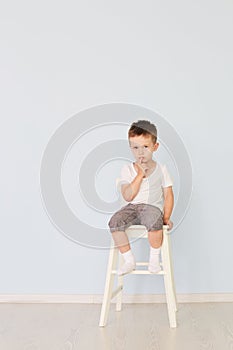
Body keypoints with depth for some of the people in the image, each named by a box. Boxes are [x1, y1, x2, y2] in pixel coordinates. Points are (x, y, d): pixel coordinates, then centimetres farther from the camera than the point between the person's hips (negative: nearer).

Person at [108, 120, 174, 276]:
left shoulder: (161, 169, 5)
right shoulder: (127, 169, 5)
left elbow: (168, 195, 6)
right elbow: (127, 196, -6)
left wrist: (166, 217, -6)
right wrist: (140, 175, -12)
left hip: (153, 206, -2)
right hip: (132, 207, 2)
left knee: (154, 222, -36)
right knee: (115, 222, -26)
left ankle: (154, 258, -8)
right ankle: (129, 260, -9)